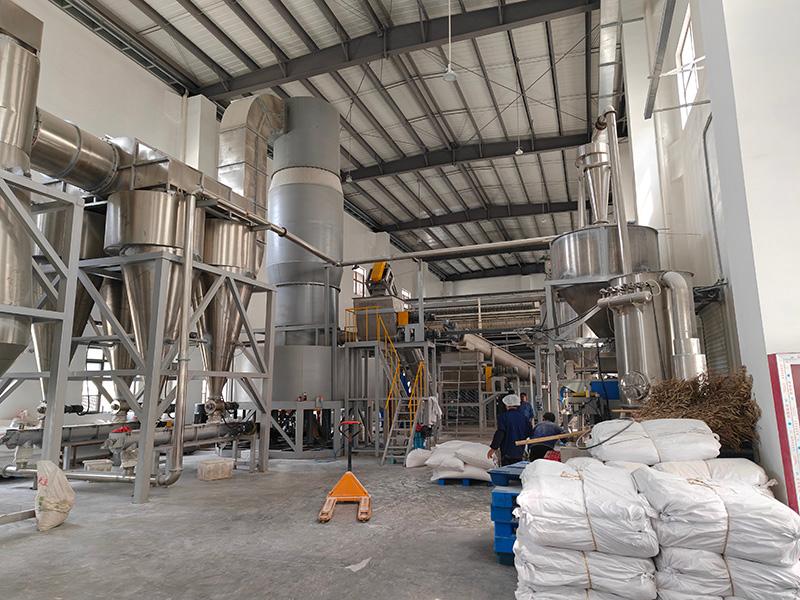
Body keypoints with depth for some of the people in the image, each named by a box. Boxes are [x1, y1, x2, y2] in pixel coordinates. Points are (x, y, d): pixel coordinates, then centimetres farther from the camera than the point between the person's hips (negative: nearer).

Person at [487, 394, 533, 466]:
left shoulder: (503, 417, -10)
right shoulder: (523, 417, 6)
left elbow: (500, 433, -16)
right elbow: (529, 433, 11)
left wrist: (493, 448, -13)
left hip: (507, 452, -5)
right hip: (519, 452, 5)